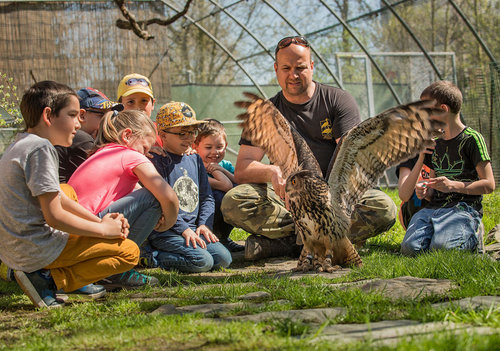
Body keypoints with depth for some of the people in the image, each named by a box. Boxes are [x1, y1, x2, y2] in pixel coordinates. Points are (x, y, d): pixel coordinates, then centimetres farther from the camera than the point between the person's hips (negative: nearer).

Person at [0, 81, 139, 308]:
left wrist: (100, 221, 8)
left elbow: (60, 199, 19)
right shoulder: (40, 148, -16)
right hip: (36, 250, -10)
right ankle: (49, 280, -11)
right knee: (130, 251, -6)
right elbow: (55, 216, -20)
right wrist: (103, 229, -8)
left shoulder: (21, 145, 16)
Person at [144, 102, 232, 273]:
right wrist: (183, 229, -17)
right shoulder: (157, 161, -7)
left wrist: (204, 224, 2)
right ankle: (152, 257, -8)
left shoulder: (195, 159, 17)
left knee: (224, 258, -9)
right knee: (202, 262, -25)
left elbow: (207, 197, 18)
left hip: (192, 229, 8)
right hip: (165, 231, -8)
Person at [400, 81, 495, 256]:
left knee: (440, 248, -31)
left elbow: (489, 184, -6)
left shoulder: (472, 139, -2)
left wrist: (454, 186, -18)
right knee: (410, 248, -22)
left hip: (464, 208, -5)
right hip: (434, 208, 5)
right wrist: (425, 191, 3)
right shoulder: (435, 144, 21)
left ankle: (471, 237, -1)